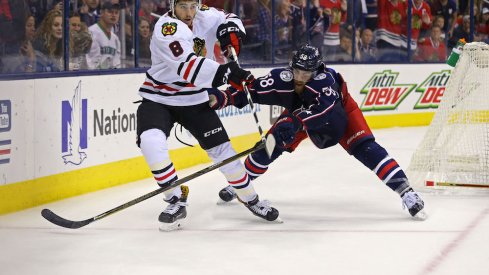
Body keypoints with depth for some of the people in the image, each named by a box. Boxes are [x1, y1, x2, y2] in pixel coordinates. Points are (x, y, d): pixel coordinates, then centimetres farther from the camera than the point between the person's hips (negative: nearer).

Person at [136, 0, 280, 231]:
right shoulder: (167, 28, -26)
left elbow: (229, 20, 11)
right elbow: (187, 66, -39)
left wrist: (230, 30, -14)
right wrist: (226, 73, -49)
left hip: (194, 100, 5)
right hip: (158, 98, -5)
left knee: (221, 149, 1)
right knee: (151, 142, -29)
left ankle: (250, 198, 21)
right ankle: (176, 200, -16)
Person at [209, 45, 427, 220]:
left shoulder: (325, 79, -43)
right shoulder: (283, 78, -32)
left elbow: (325, 109, -58)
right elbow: (252, 90, -34)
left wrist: (296, 121, -69)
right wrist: (222, 98, -48)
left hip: (339, 111, -4)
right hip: (301, 111, 4)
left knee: (364, 147, -22)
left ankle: (406, 192, -26)